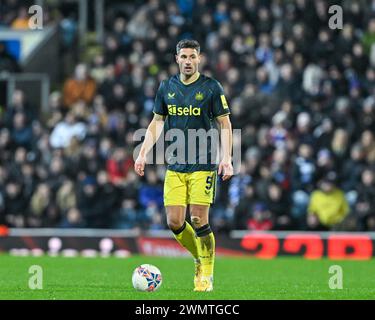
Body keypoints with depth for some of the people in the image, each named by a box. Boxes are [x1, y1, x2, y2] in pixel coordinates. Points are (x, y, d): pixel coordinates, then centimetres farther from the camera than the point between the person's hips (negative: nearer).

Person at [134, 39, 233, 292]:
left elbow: (225, 124, -2)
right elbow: (157, 122, 15)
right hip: (175, 165, 4)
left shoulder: (211, 88, -3)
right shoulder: (166, 88, 8)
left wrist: (227, 159, -12)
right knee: (174, 222, -2)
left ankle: (207, 275, 5)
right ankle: (200, 261, 22)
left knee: (199, 221, -8)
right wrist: (143, 154, 7)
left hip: (203, 165, -4)